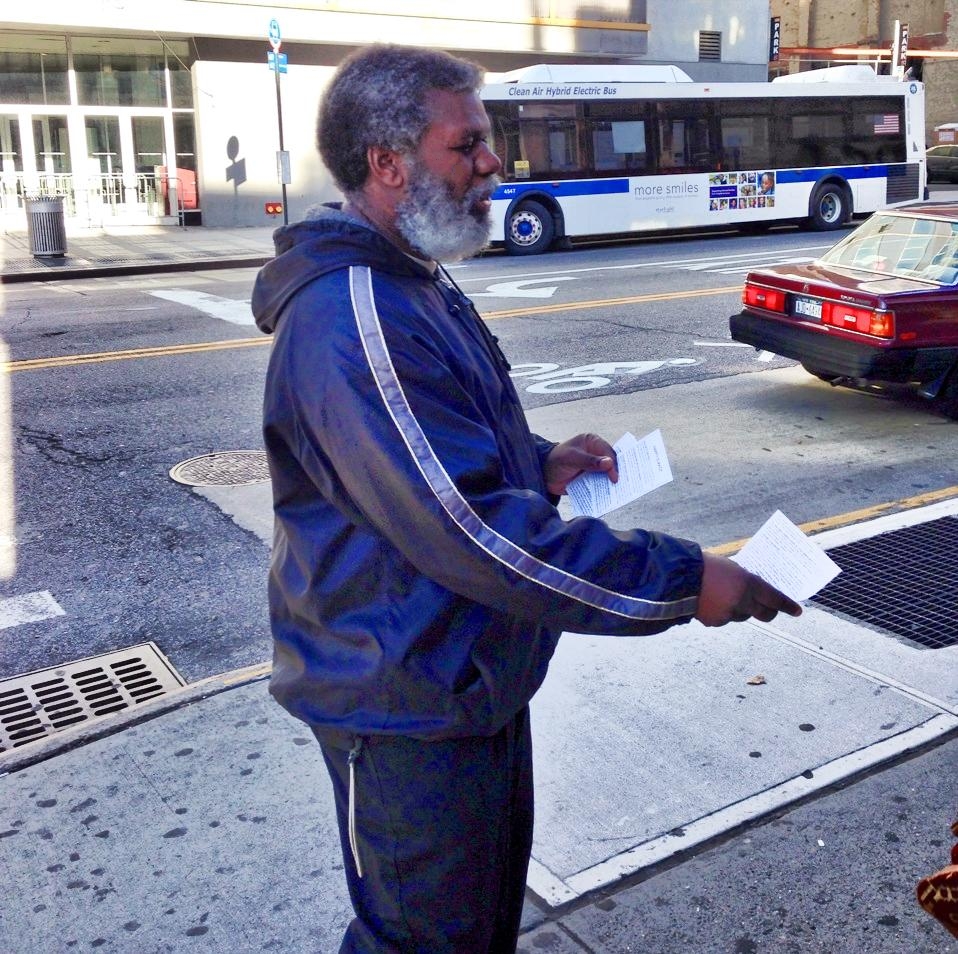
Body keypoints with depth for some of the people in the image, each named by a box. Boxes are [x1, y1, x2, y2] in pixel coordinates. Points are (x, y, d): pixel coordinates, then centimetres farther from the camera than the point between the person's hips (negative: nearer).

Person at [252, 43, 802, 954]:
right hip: (409, 710, -10)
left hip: (474, 674, 10)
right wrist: (684, 583, -25)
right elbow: (477, 535, -31)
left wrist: (540, 464, 3)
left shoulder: (414, 287, 9)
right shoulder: (354, 324, -28)